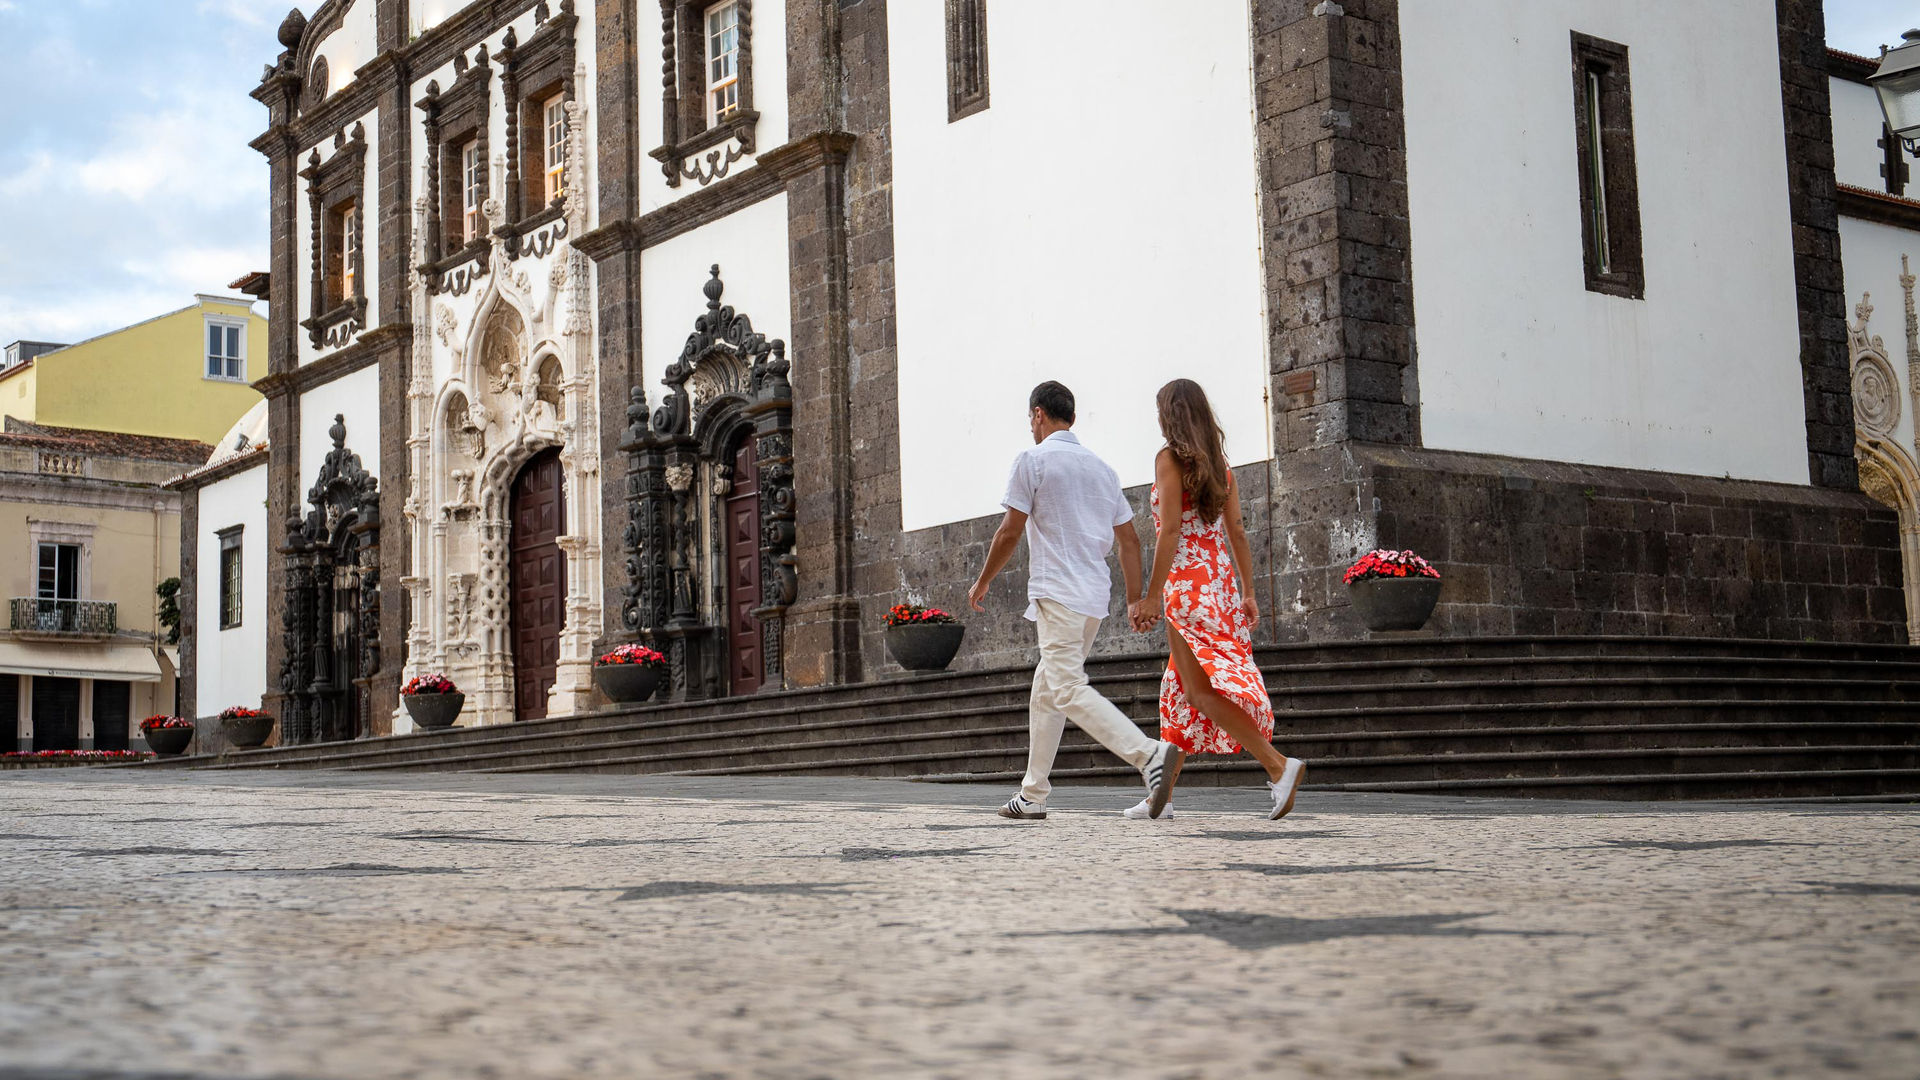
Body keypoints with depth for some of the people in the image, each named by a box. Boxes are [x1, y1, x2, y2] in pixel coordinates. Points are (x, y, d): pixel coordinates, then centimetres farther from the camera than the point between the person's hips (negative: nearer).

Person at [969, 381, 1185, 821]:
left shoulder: (1033, 460, -3)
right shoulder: (1101, 467, 17)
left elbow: (1010, 533, -6)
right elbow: (1129, 541, 14)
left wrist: (981, 583, 6)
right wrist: (1136, 601, 16)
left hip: (1057, 594, -8)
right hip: (1095, 597, 8)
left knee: (1069, 691, -15)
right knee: (1046, 692, 16)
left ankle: (1151, 754, -32)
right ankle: (1033, 795, 19)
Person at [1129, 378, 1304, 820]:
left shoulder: (1169, 457, -7)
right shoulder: (1219, 462, 14)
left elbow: (1171, 530, -14)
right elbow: (1236, 531, 11)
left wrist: (1152, 594, -13)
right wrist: (1247, 591, 13)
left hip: (1186, 580, -8)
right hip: (1222, 580, 8)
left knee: (1200, 691, -9)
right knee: (1178, 684, 13)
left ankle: (1278, 765, -23)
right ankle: (1163, 793, 17)